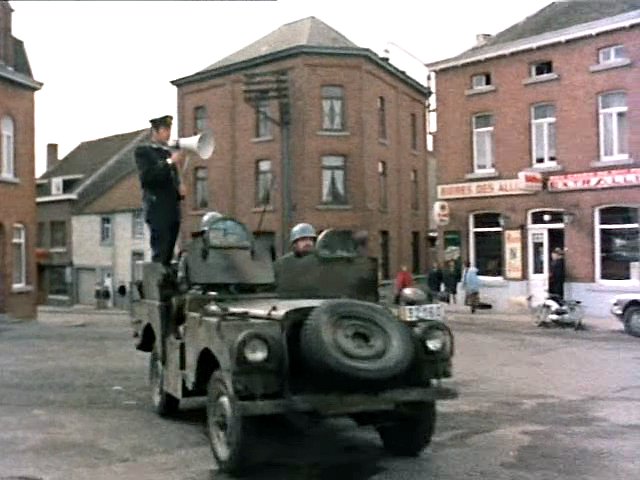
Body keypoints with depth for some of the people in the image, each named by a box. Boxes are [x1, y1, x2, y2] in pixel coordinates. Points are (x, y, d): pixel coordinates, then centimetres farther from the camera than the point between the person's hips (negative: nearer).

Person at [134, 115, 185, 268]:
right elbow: (146, 176, -13)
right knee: (159, 256, -11)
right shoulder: (143, 151, 3)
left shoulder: (170, 153, 21)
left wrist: (180, 190, 4)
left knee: (168, 256, 4)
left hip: (173, 211, 6)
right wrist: (169, 162, -15)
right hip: (158, 211, -6)